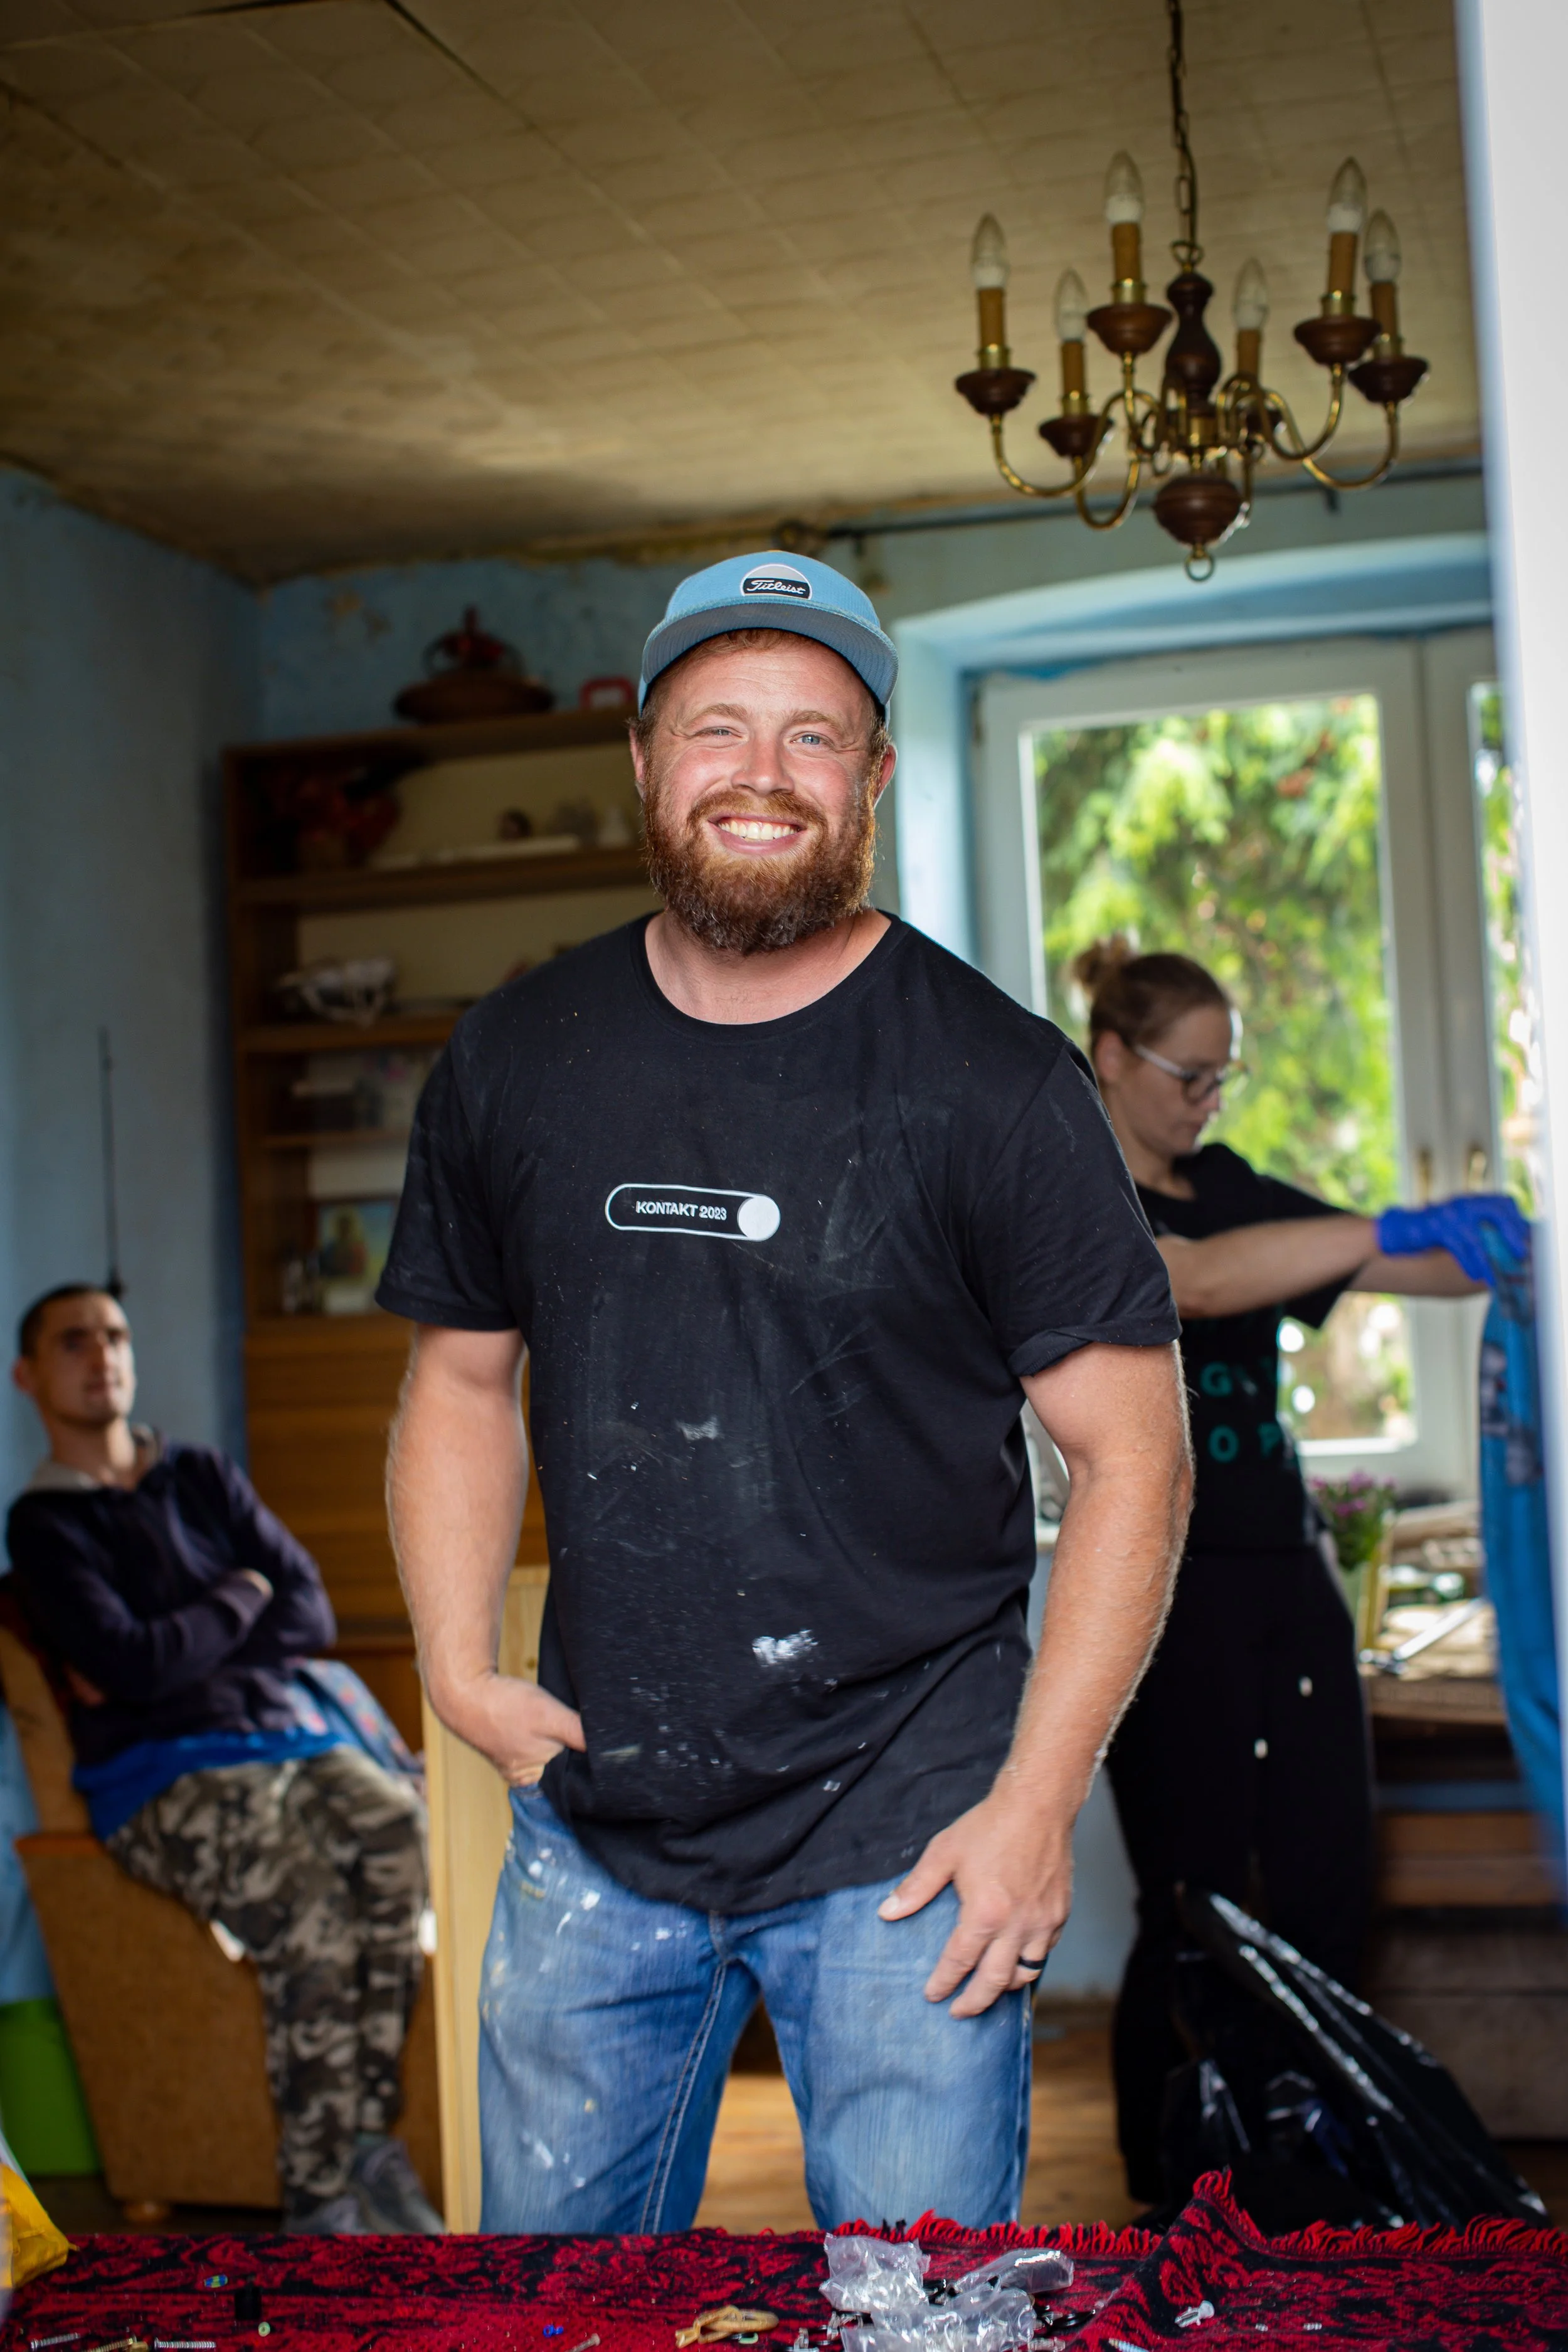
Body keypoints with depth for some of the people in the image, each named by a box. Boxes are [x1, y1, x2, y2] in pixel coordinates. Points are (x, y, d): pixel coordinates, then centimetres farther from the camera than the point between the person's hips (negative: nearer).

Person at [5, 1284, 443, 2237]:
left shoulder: (205, 1479, 20)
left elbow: (312, 1614, 10)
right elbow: (130, 1670, -9)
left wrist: (176, 1653, -3)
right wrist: (241, 1598, 5)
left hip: (285, 1731, 4)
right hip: (160, 1775, -4)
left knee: (396, 1823, -31)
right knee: (308, 1898, -34)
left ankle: (372, 2140, -25)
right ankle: (318, 2203, -27)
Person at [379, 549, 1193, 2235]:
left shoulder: (994, 1082, -9)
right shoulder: (513, 1061, 3)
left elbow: (1130, 1452, -7)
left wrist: (1036, 1799, -12)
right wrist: (460, 1668, 1)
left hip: (903, 1839, -3)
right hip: (592, 1817, 4)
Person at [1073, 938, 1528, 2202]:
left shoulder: (1225, 1185, 15)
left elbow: (1402, 1271, 11)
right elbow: (1197, 1283, -26)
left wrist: (1495, 1249, -9)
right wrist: (1396, 1230, -32)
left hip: (1284, 1564, 7)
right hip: (1165, 1584, -7)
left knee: (1330, 1887, 4)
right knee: (1198, 1911, -1)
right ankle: (1167, 2199, 12)